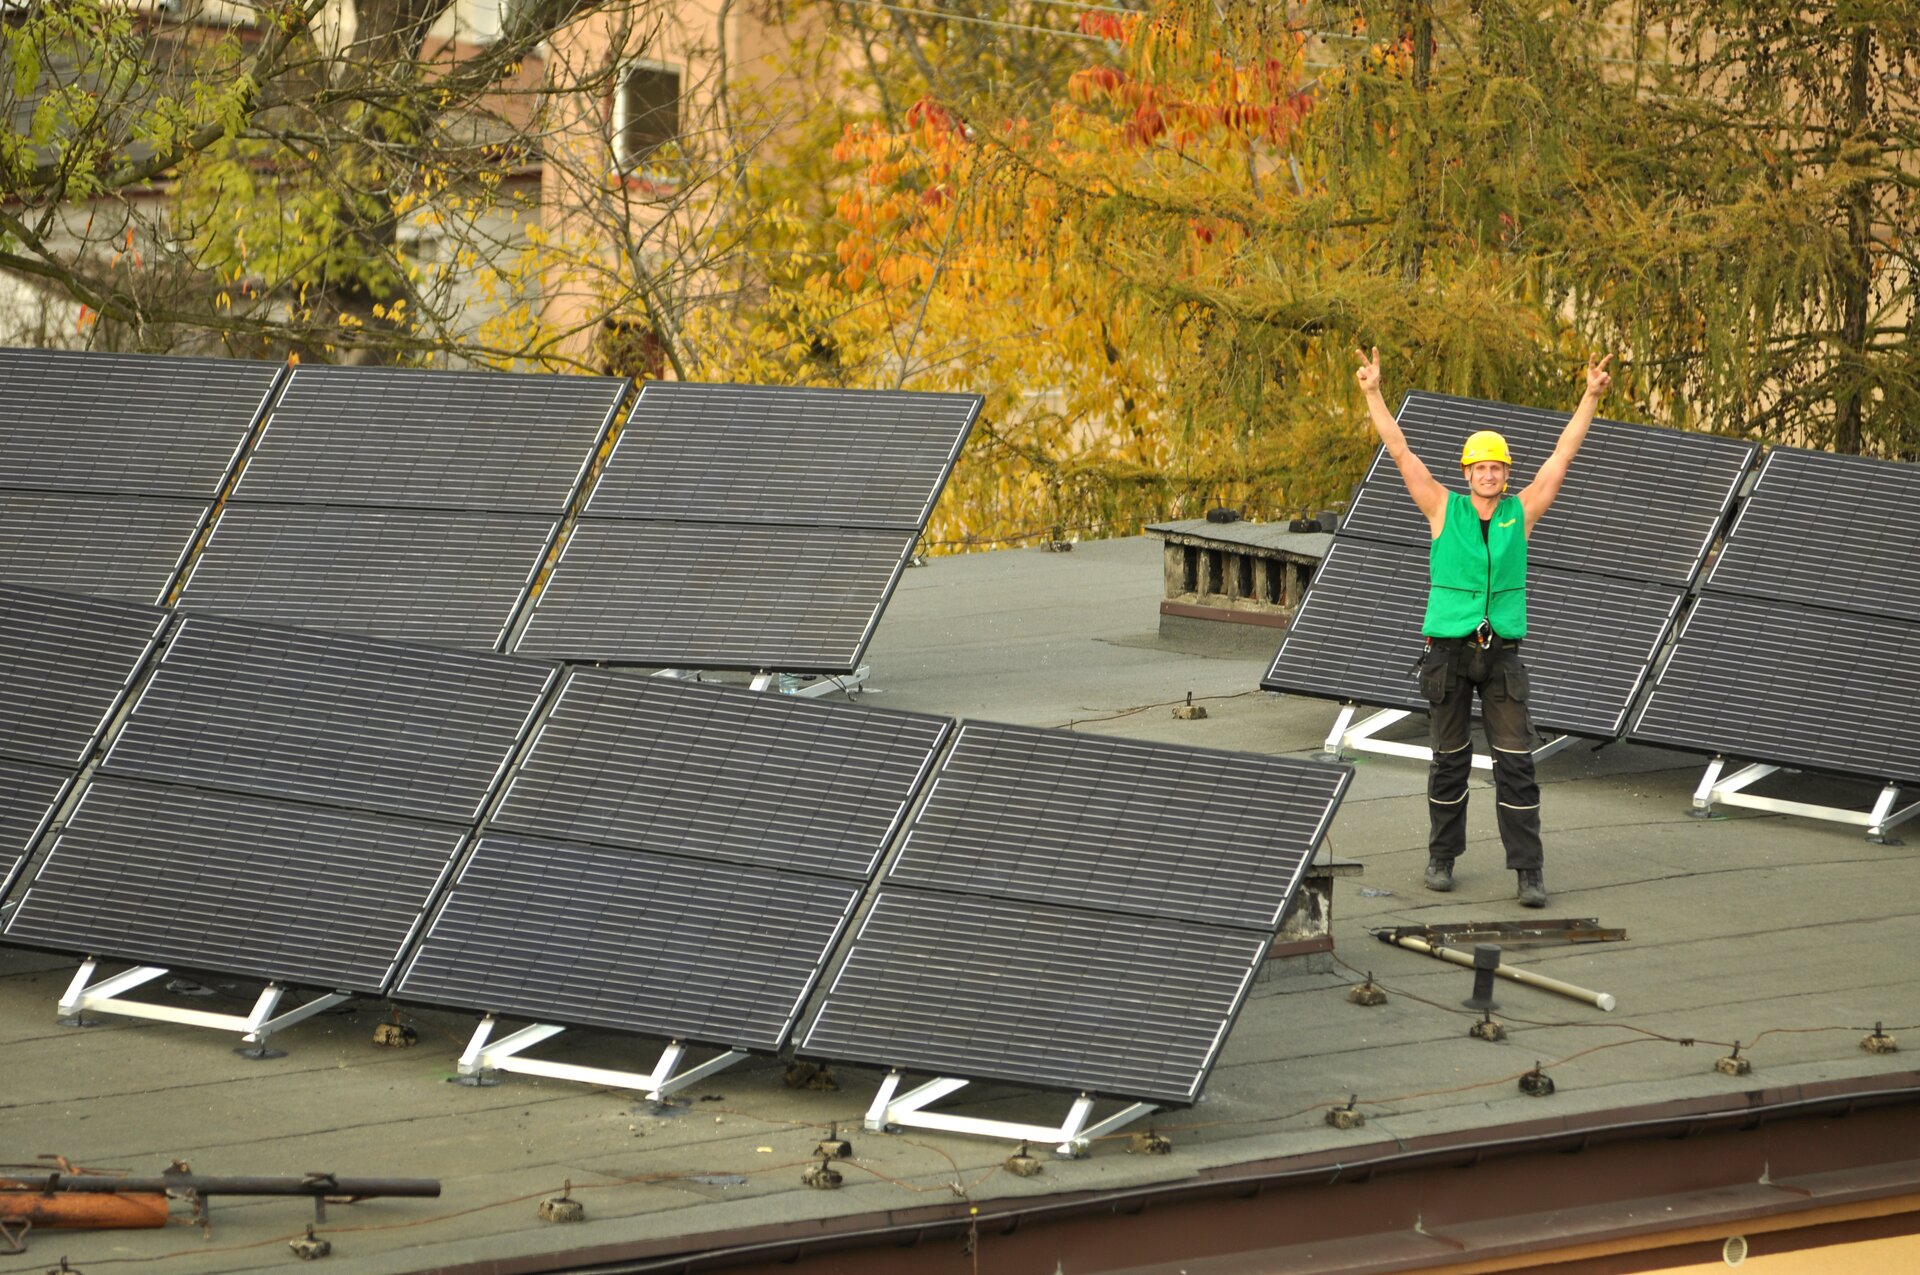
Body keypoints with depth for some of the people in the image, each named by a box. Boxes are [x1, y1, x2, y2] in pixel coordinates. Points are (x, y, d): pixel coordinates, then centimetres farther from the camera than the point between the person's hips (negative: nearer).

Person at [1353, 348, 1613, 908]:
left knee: (1516, 762, -5)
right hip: (1448, 650, 0)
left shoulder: (1521, 512, 4)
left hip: (1501, 652, 1)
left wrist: (1591, 397, -2)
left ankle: (1528, 872, -5)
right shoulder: (1444, 509, 1)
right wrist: (1373, 394, -10)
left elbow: (1562, 455, 4)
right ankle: (1442, 858, 23)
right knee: (1450, 759, 8)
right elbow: (1400, 452, -3)